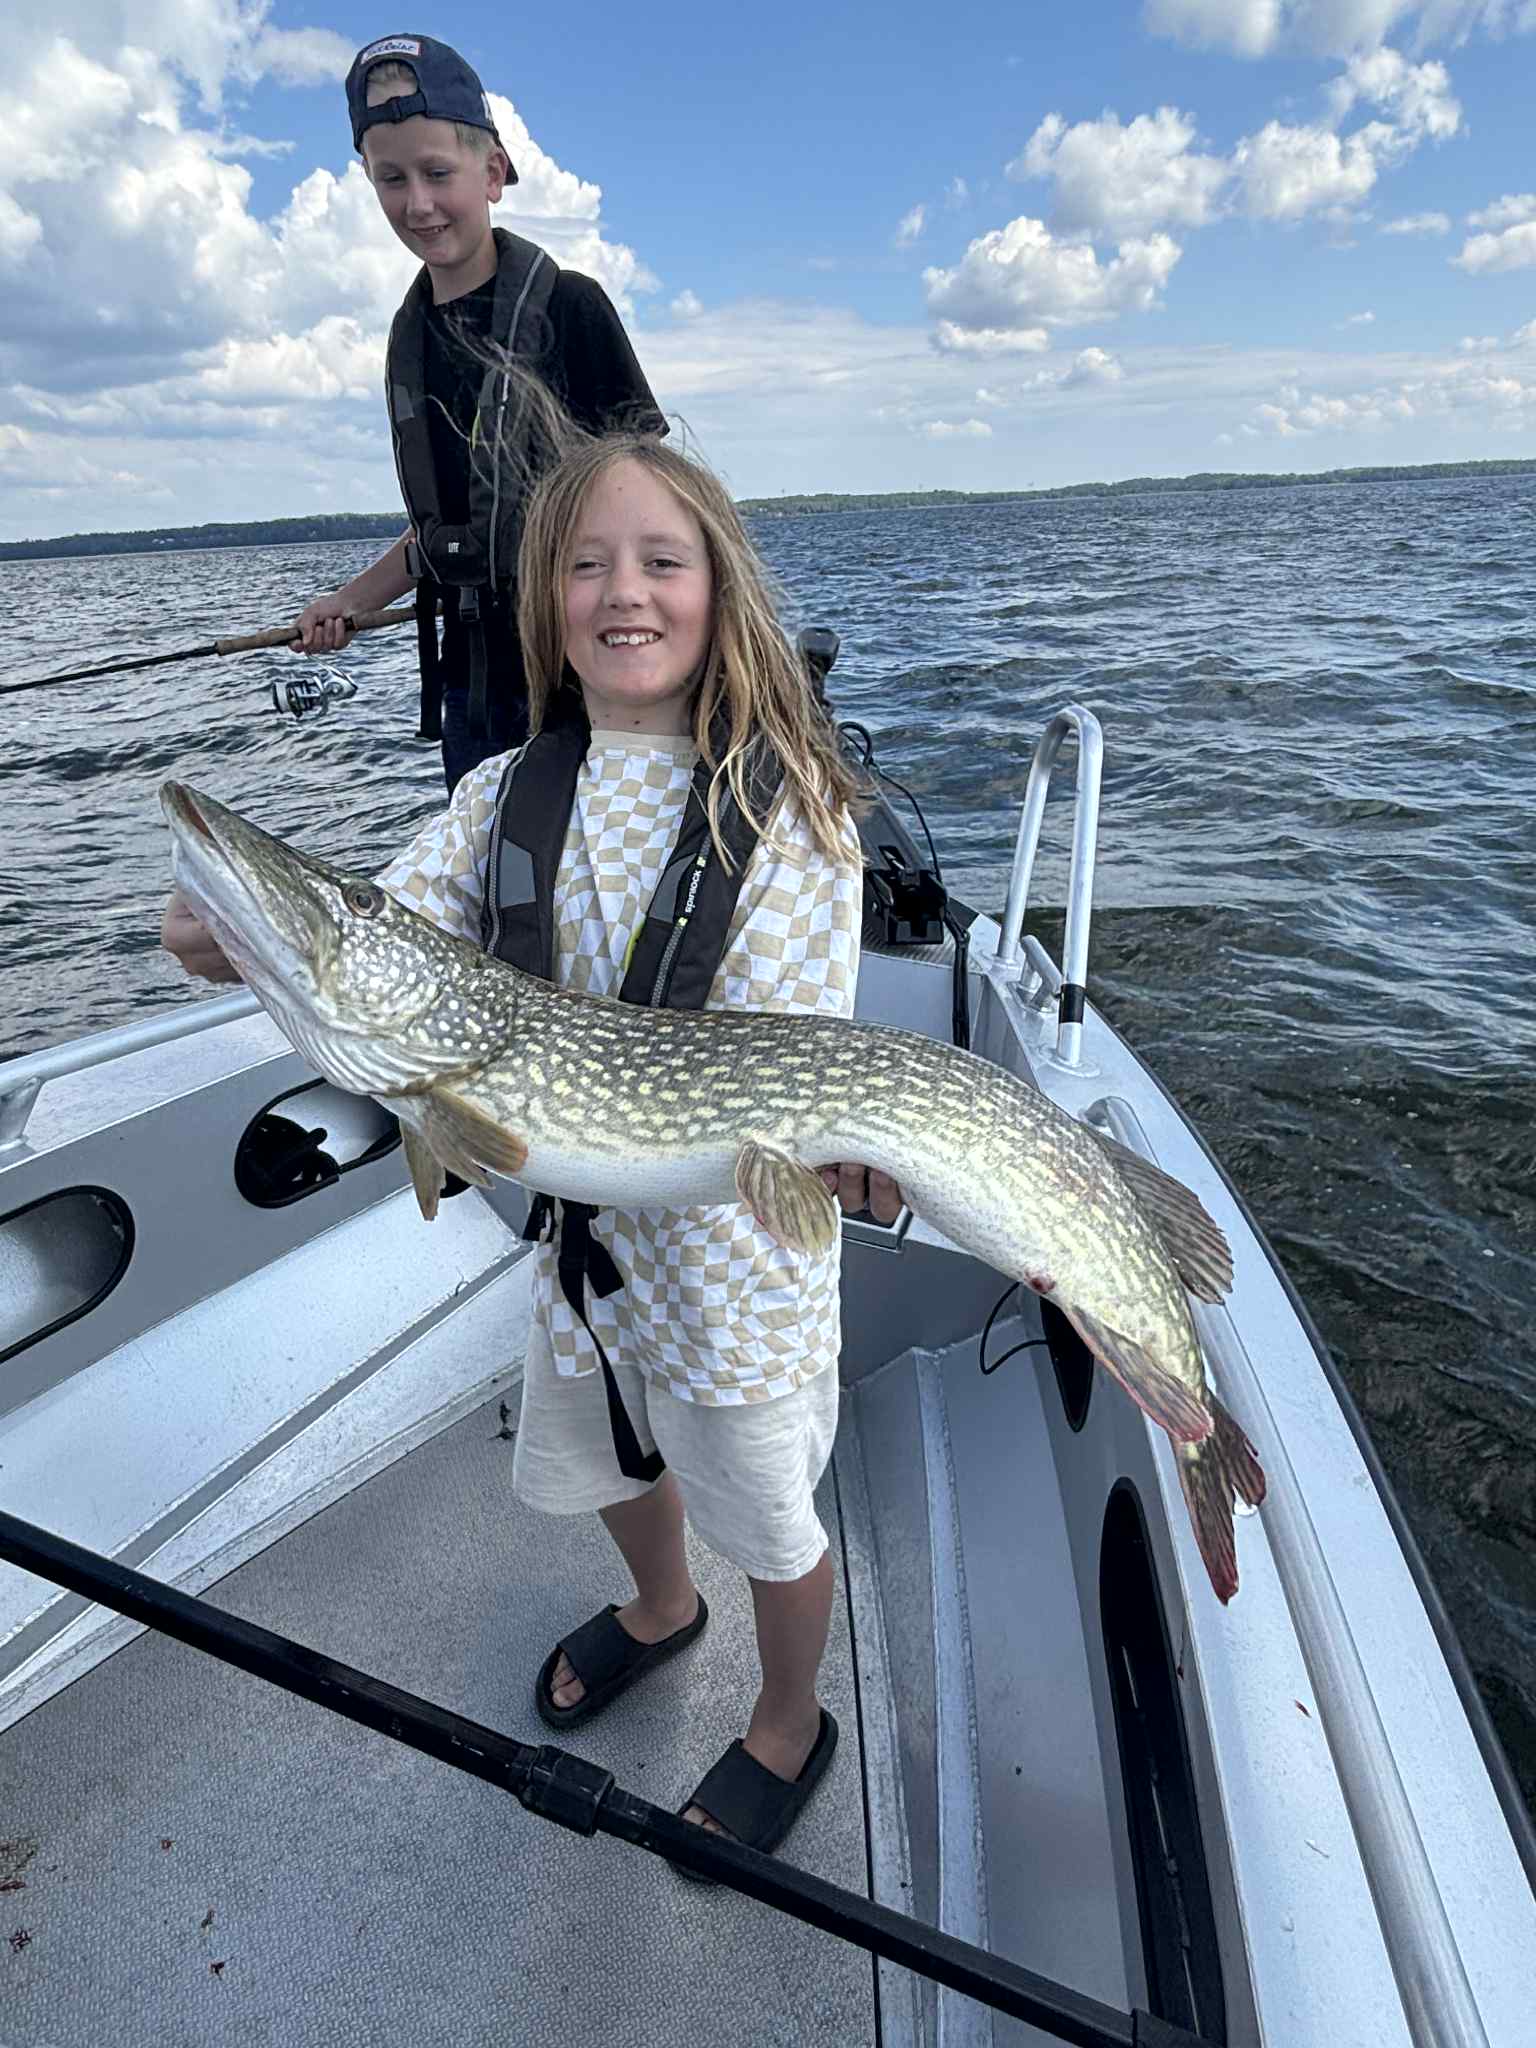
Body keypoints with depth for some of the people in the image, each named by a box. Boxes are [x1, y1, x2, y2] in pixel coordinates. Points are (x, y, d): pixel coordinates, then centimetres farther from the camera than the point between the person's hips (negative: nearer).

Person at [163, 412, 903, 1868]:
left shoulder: (791, 808, -17)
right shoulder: (510, 797, -3)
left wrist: (826, 1144, -39)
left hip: (739, 1247, -5)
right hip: (581, 1232, 6)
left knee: (766, 1521, 18)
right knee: (606, 1462, 30)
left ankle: (787, 1729, 50)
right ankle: (660, 1612, 64)